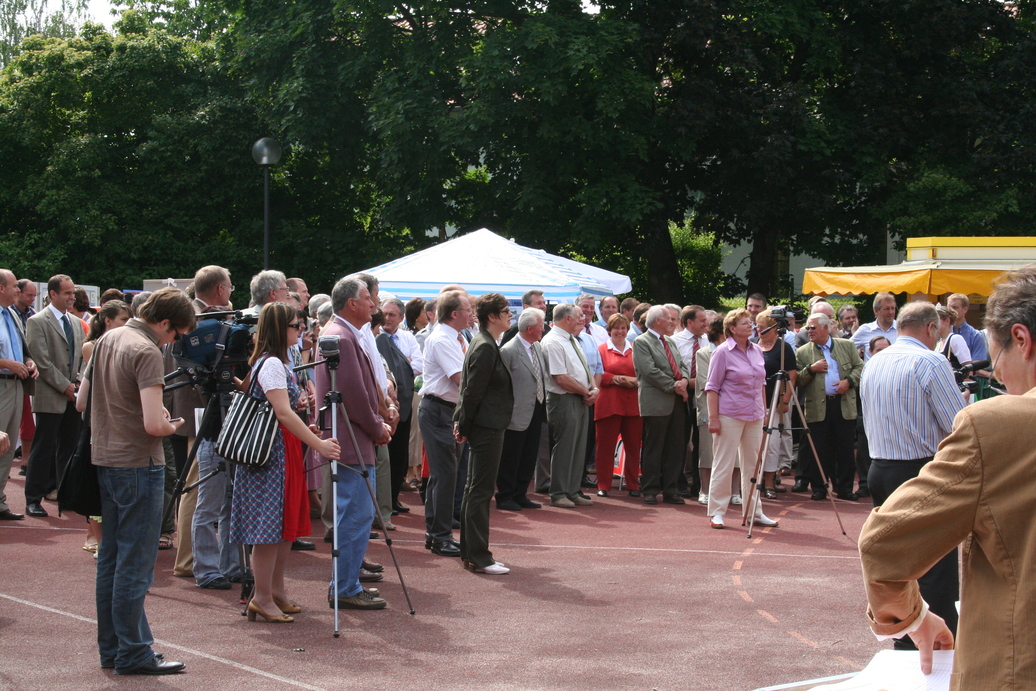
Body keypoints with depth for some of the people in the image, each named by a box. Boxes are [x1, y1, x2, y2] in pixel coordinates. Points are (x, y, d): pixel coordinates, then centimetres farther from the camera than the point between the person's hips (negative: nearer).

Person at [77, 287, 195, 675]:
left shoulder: (107, 340, 9)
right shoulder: (146, 352, -18)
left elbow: (81, 403, 17)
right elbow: (153, 424, -26)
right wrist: (171, 426, -5)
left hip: (105, 461, 9)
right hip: (138, 465, -9)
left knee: (110, 558, 14)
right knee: (135, 564, -2)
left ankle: (111, 649, 22)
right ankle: (133, 654, 3)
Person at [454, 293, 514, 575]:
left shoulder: (485, 344, 14)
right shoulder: (485, 348, -17)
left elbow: (471, 390, 16)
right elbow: (472, 391, -18)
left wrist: (463, 425, 14)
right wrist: (464, 427, -11)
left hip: (486, 426, 11)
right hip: (486, 427, -11)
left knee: (476, 489, 14)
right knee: (481, 491, -5)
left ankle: (470, 552, 22)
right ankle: (478, 557, -1)